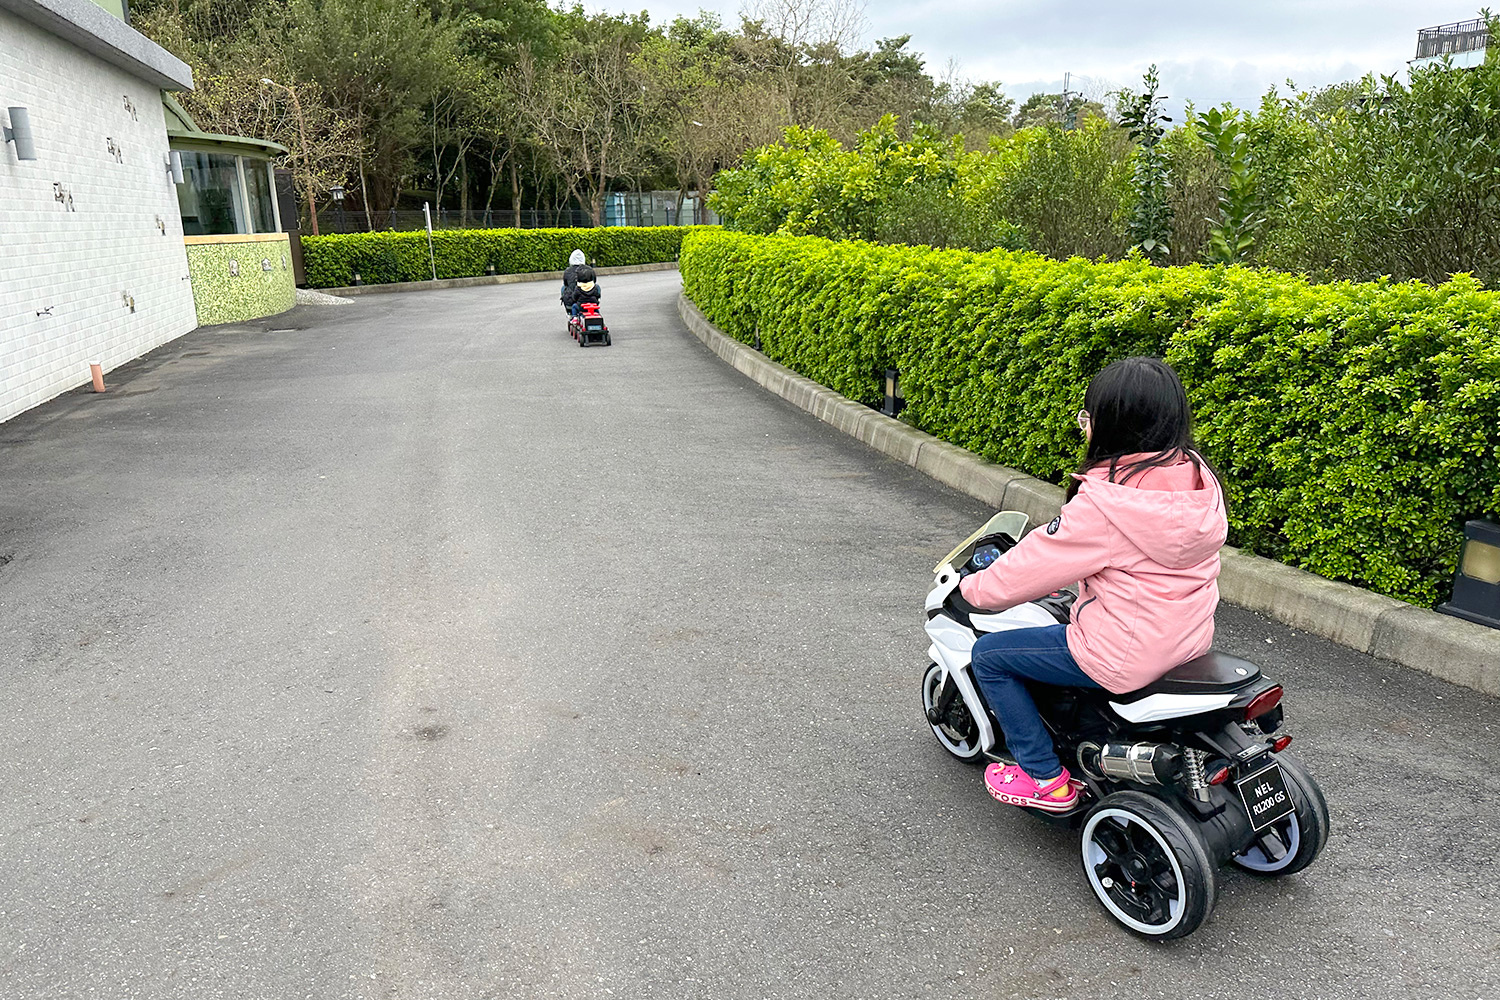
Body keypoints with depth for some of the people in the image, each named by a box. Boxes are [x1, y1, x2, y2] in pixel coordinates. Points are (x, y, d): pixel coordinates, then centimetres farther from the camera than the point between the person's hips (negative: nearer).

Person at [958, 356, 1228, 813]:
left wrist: (972, 588, 2)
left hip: (1125, 654, -9)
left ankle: (1046, 779, 11)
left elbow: (1032, 566, -17)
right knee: (1074, 615, 35)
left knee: (988, 656, 5)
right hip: (1191, 638, 9)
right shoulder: (1198, 477, -2)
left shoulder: (1104, 503, -26)